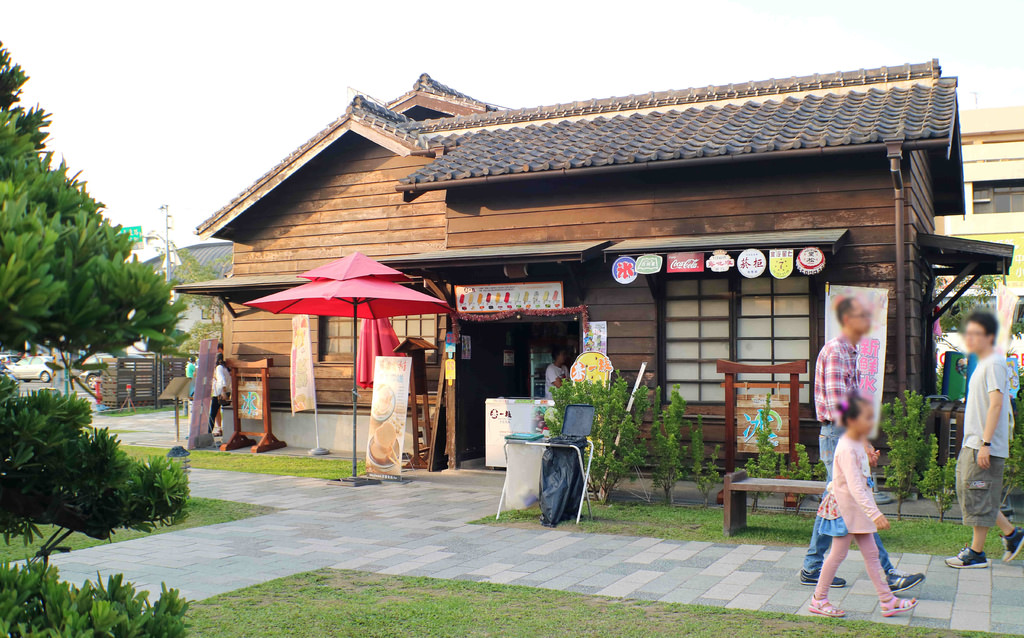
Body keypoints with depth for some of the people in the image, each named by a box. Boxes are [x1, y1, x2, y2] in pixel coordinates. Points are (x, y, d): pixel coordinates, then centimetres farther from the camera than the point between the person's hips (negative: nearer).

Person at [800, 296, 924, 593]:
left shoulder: (849, 351, 17)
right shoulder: (835, 351, -15)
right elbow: (837, 405, -22)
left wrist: (863, 441, 19)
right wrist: (861, 441, -22)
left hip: (841, 437, 10)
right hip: (838, 436, -10)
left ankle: (812, 568, 19)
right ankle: (887, 574, -2)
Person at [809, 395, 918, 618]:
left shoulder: (858, 444, 7)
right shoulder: (847, 449, -25)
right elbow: (855, 487, -32)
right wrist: (875, 514, -37)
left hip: (858, 508, 9)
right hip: (846, 508, -9)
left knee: (871, 552, 10)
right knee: (838, 553, 1)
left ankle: (887, 600, 16)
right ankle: (818, 599, 13)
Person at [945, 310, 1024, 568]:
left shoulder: (994, 363, -13)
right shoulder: (982, 364, 16)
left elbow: (996, 404, -20)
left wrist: (985, 443, -23)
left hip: (986, 446, -10)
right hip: (971, 443, 10)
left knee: (979, 498, -2)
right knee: (967, 492, 13)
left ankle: (976, 553, 7)